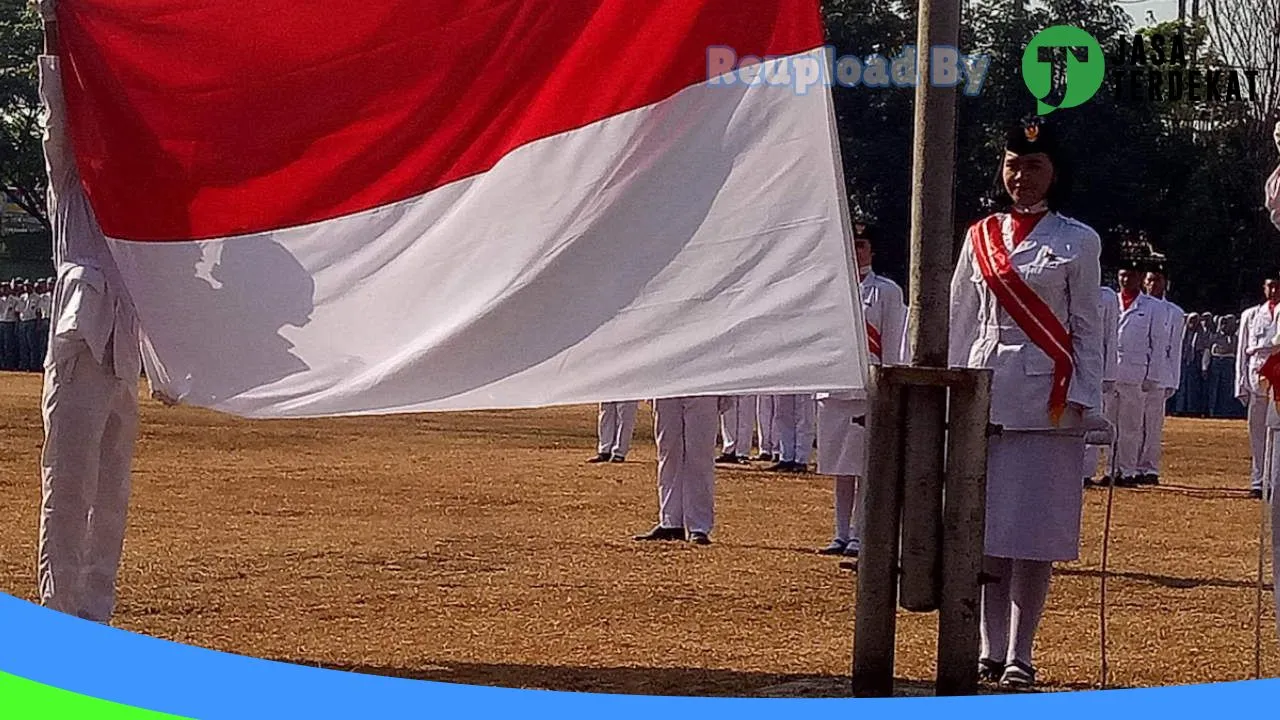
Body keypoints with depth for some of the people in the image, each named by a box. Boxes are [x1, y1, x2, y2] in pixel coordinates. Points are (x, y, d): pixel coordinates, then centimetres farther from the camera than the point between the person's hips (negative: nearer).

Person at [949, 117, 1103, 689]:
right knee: (984, 531, 3)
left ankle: (1019, 656, -1)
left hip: (1048, 399, -3)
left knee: (1033, 530, -4)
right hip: (986, 392, 3)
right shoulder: (981, 237, 12)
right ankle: (990, 652, 9)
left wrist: (1083, 401, -5)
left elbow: (1087, 327, 2)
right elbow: (962, 322, 13)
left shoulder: (1077, 241, 3)